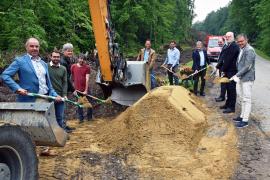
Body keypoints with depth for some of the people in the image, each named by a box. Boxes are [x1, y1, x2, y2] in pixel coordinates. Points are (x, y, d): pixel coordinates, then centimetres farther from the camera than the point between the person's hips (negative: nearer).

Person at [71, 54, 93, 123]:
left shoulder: (87, 67, -5)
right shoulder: (73, 66, 2)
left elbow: (87, 79, -11)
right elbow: (72, 78, 9)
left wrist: (86, 90, -17)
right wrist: (74, 88, 6)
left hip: (85, 89, -1)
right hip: (78, 89, 2)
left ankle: (89, 117, 21)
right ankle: (81, 118, 18)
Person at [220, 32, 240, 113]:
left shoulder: (233, 46, -15)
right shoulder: (229, 46, 15)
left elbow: (228, 60, -19)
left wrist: (223, 70, -13)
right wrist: (223, 69, 10)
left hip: (232, 71, -9)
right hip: (228, 71, 9)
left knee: (231, 89, -4)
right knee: (228, 88, 16)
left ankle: (231, 107, 2)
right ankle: (228, 104, 27)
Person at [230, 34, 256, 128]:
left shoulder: (249, 50, -15)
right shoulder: (241, 50, 13)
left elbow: (247, 66, -20)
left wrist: (237, 75, -19)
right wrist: (238, 75, 9)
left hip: (247, 79, -9)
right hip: (241, 78, 9)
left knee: (247, 99, -4)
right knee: (243, 99, 16)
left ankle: (245, 120, 1)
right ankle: (242, 116, 26)